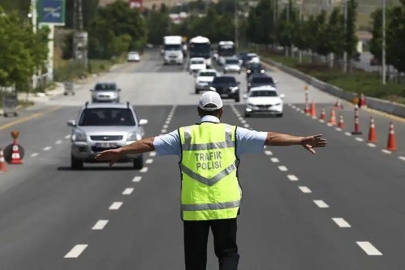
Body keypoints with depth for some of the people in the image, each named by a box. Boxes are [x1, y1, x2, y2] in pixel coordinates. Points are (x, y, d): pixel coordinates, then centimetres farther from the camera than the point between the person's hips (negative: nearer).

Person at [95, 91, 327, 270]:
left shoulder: (184, 135, 3)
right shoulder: (232, 133, 1)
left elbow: (150, 143, 4)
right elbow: (270, 138, -2)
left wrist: (119, 151, 12)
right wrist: (301, 141, 1)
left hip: (193, 208, 1)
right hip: (225, 206, -1)